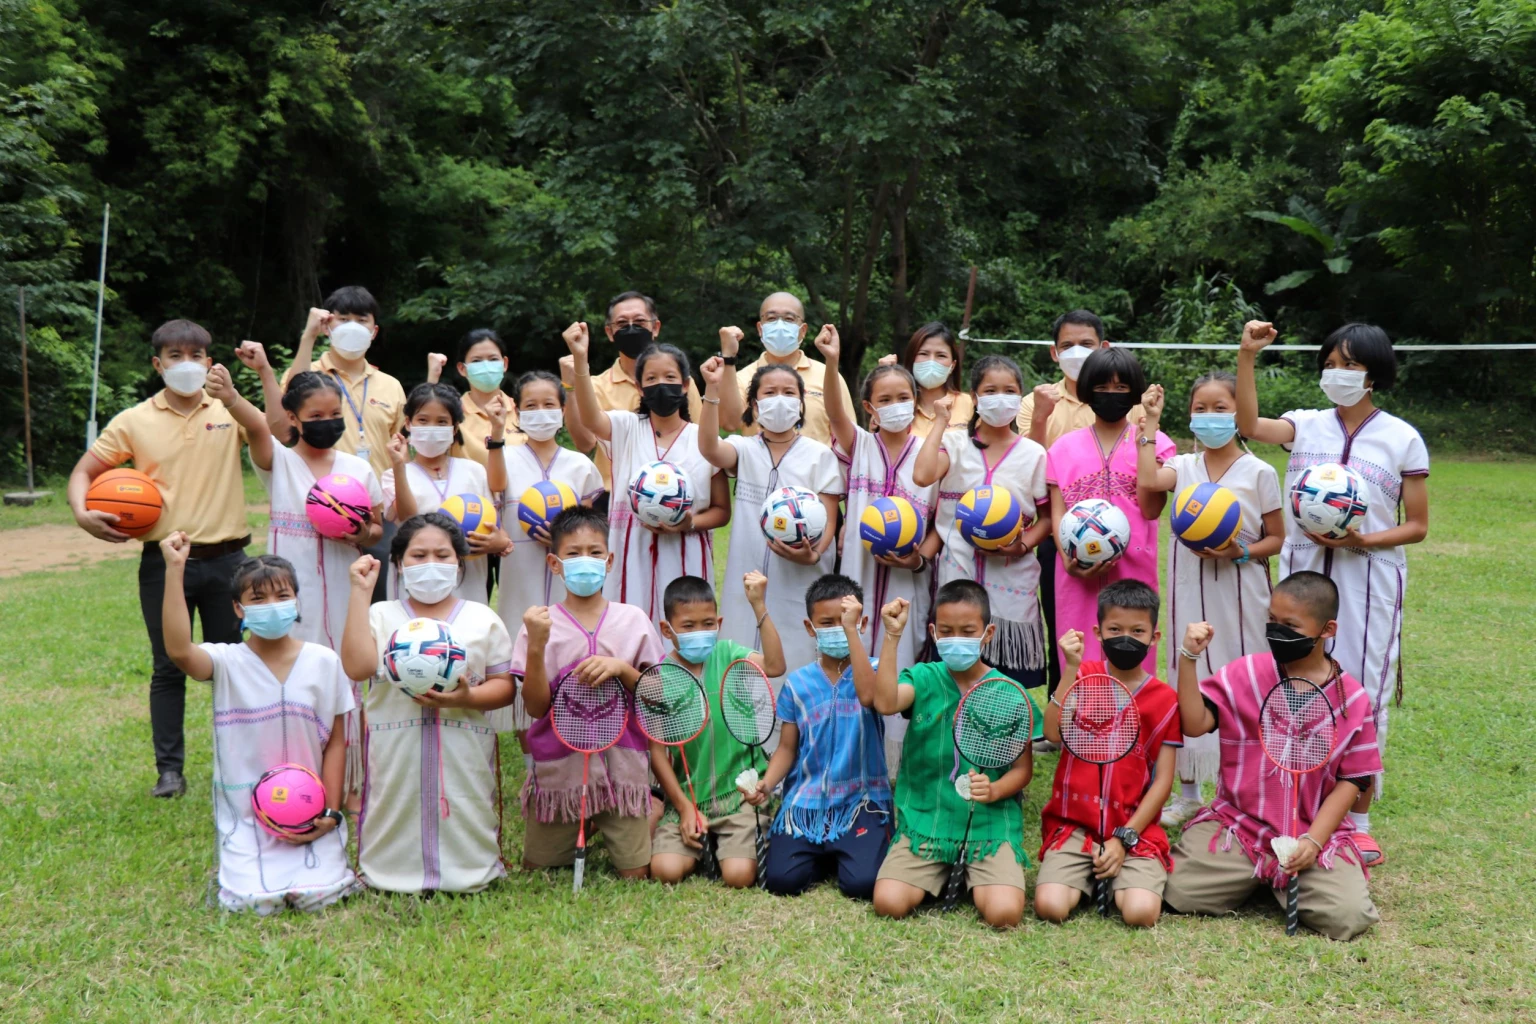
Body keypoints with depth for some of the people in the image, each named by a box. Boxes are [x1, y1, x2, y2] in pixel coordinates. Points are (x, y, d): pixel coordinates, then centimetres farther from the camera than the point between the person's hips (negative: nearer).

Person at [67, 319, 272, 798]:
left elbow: (271, 438, -18)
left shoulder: (229, 411, 2)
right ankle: (169, 770, 16)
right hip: (164, 560, 0)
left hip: (226, 558, 0)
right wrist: (83, 513, -11)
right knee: (169, 668, 8)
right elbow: (84, 471, 8)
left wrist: (231, 398, -32)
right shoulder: (135, 421, 3)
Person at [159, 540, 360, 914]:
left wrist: (331, 812, -4)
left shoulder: (324, 662, -1)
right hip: (245, 816, -1)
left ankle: (332, 861, 23)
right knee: (257, 903, -12)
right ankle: (238, 867, 22)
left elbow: (335, 741, 3)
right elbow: (178, 651, -30)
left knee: (318, 896, -12)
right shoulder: (227, 663, -7)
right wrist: (175, 570, -30)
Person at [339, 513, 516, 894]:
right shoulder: (381, 616, 8)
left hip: (463, 754, 0)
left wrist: (468, 698, -17)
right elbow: (356, 667, -12)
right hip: (396, 755, 0)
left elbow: (504, 687, 5)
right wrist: (361, 593, -10)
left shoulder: (482, 619, 9)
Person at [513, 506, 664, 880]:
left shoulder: (633, 620, 2)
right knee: (537, 872, 8)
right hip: (560, 768, 0)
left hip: (622, 766, 0)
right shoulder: (541, 624, -2)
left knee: (635, 875, 1)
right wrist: (536, 647, -20)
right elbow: (536, 707, -8)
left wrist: (621, 669, -14)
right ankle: (586, 827, 34)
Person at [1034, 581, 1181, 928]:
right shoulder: (1084, 676, 4)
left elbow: (1163, 780, 0)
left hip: (1135, 829, 0)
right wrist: (1071, 669, -20)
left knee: (1141, 912, -24)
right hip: (1074, 823, 0)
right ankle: (1088, 875, 12)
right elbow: (1054, 732, -13)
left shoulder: (1165, 698, 3)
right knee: (1050, 906, -21)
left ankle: (1119, 874, 10)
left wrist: (1124, 837, -9)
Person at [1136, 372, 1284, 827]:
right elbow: (1148, 481, -19)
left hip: (1240, 592, -2)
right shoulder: (1184, 466, 4)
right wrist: (1150, 423, -13)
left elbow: (1276, 538, 3)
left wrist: (1241, 553, -16)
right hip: (1191, 590, 3)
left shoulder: (1259, 473, -1)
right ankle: (1188, 793, 21)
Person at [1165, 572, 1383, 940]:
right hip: (1237, 823, 1)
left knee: (1348, 917, -22)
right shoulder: (1244, 675, -2)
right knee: (1179, 893, -15)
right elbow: (1195, 724, -12)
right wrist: (1189, 658, -21)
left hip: (1314, 830, 0)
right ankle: (1252, 878, 16)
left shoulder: (1352, 699, -3)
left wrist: (1314, 840, -13)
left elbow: (1351, 780, -1)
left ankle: (1292, 879, 12)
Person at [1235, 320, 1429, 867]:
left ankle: (1358, 820, 16)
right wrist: (1247, 357, -22)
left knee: (1363, 696, 3)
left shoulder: (1402, 439, 0)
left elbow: (1417, 526, 1)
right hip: (1304, 574, 2)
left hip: (1370, 581, -2)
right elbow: (1249, 425, -15)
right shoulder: (1307, 426, 6)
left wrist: (1364, 540, -16)